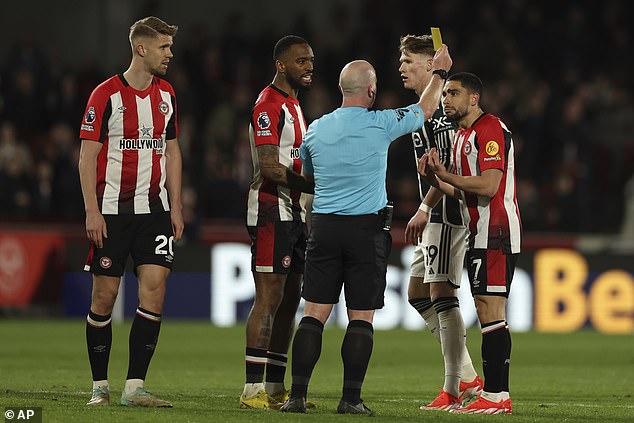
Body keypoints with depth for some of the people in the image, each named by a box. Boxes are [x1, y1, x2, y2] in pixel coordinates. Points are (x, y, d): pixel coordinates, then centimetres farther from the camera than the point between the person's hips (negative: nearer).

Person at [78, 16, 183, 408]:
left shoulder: (166, 94, 11)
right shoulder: (107, 95, -6)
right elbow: (88, 155, -6)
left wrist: (175, 207, 11)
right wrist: (92, 211, -13)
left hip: (154, 208, 4)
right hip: (112, 210, -4)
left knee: (154, 285, -9)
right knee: (105, 294, -1)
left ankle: (135, 386, -7)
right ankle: (100, 386, 11)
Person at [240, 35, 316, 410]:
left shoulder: (293, 106, 19)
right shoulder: (269, 105, -13)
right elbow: (270, 168, -21)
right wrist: (317, 185, -22)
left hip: (293, 213, 10)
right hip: (271, 212, -10)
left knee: (290, 299, 10)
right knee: (269, 298, -11)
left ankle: (276, 388, 13)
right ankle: (254, 389, -11)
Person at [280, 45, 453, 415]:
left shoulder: (316, 129, 4)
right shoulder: (380, 124, -8)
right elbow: (425, 110, 10)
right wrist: (439, 72, 26)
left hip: (323, 227, 3)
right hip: (367, 230, -3)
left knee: (314, 314, 4)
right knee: (361, 317, 1)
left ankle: (298, 395, -3)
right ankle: (351, 398, -2)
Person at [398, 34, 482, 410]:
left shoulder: (441, 105, -14)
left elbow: (449, 165, -21)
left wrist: (424, 209, -20)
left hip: (446, 211, -11)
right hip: (436, 216, 11)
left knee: (442, 294, -11)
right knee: (419, 293, 13)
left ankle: (454, 391, -11)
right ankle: (468, 378, 15)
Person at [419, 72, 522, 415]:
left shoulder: (490, 130, -12)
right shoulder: (463, 135, 20)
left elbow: (488, 186, -22)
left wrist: (444, 174, -15)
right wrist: (436, 181, 7)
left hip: (496, 233, -10)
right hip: (480, 235, 10)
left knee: (490, 312, -12)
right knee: (488, 315, 9)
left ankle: (497, 396, -13)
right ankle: (493, 392, 10)